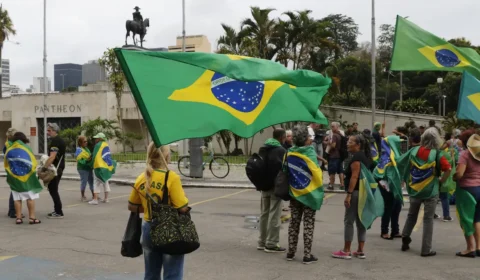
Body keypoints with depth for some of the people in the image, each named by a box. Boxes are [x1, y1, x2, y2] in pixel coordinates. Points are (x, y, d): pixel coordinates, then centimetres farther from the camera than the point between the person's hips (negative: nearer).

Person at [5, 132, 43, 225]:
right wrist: (32, 173, 11)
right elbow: (34, 163, -4)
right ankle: (32, 217, -2)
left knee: (17, 198, 8)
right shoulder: (27, 148, -5)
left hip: (14, 178, 3)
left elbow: (6, 165, 9)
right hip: (27, 177, -3)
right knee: (31, 197, 2)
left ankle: (18, 218, 6)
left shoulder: (9, 150, 3)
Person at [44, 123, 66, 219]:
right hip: (58, 168, 10)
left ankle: (58, 213, -4)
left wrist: (44, 168, -25)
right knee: (53, 189, 16)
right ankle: (57, 210, 22)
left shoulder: (55, 141, -16)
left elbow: (52, 157, -25)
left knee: (53, 189, -6)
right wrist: (46, 166, 19)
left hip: (56, 169, -10)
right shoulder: (58, 140, 16)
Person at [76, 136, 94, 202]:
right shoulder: (79, 150, -13)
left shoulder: (86, 148, 12)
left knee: (91, 181, 12)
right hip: (83, 169, -8)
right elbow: (80, 160, -20)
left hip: (89, 168, 8)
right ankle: (83, 196, 11)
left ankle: (93, 195, 21)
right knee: (84, 182, -1)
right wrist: (86, 160, -31)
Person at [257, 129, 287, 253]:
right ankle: (271, 244, 0)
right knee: (274, 215, -2)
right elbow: (284, 168, -16)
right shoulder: (281, 151, -15)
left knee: (264, 214, 15)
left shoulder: (262, 149, 9)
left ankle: (262, 242, 22)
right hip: (276, 186, -7)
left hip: (264, 185, 7)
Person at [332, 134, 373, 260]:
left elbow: (354, 176, -22)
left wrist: (348, 194, -23)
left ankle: (346, 251, 1)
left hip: (356, 192, -10)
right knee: (360, 221, 11)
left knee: (349, 221, -3)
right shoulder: (365, 156, 16)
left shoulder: (356, 157, -14)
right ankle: (360, 251, 13)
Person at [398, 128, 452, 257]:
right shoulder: (436, 154, -11)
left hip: (414, 189, 3)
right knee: (428, 219, 4)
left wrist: (407, 179, 12)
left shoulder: (414, 150, -2)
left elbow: (400, 162, 2)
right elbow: (448, 169, -21)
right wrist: (441, 181, -5)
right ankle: (426, 249, 6)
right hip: (430, 191, -3)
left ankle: (405, 241, 21)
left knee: (411, 216, 20)